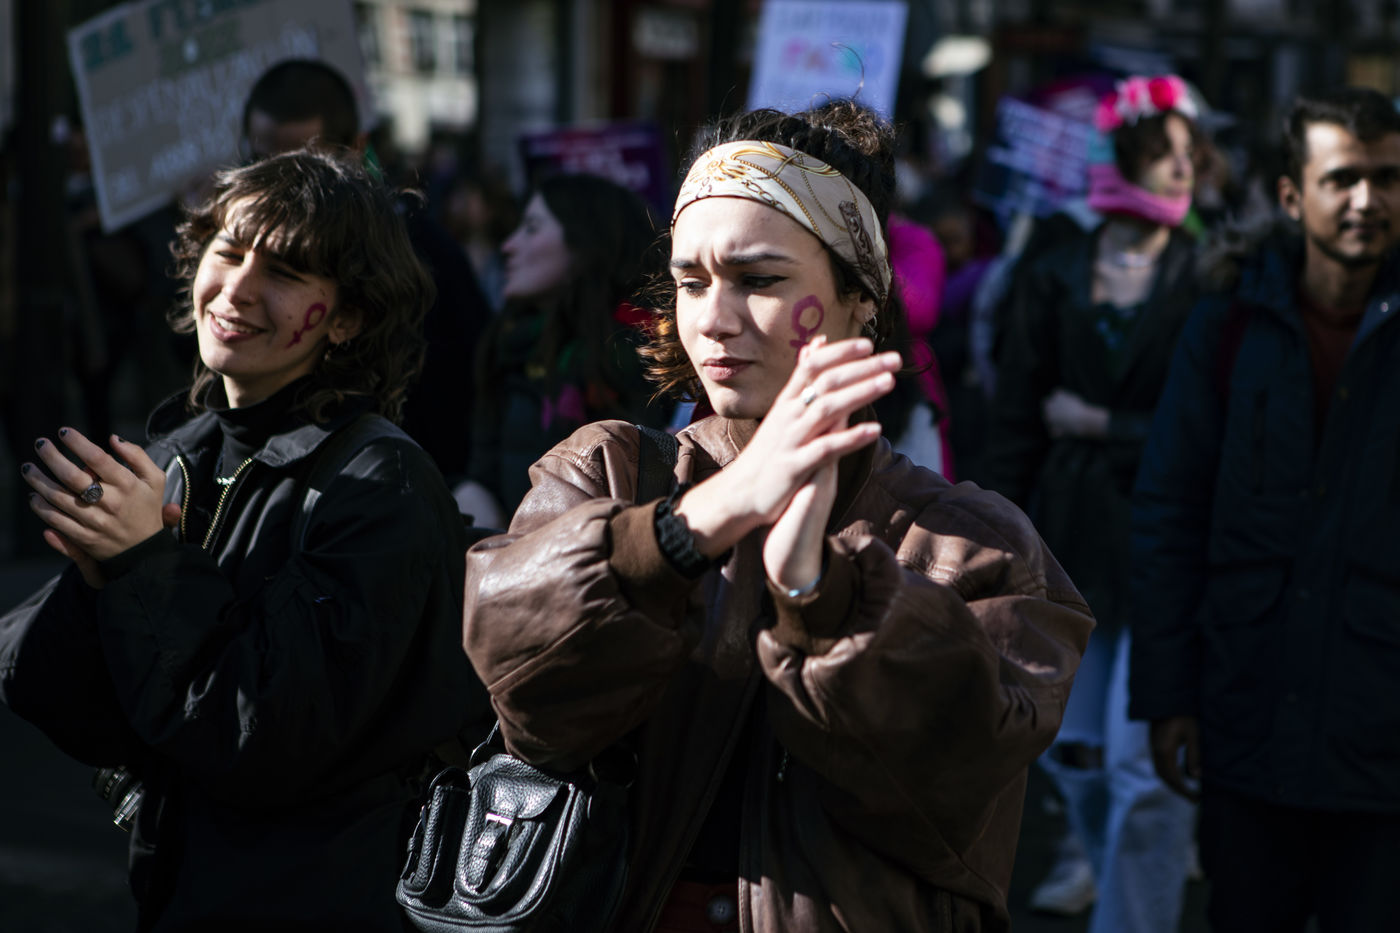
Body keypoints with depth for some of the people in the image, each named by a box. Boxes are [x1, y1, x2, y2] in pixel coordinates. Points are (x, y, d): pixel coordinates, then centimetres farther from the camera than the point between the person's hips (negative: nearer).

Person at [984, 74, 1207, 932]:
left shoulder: (1204, 282, -4)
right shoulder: (1056, 277, 5)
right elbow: (1017, 419, 6)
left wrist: (1099, 425, -6)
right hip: (1071, 537, 4)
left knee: (1143, 757, -9)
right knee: (1072, 744, 16)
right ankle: (1109, 858, 45)